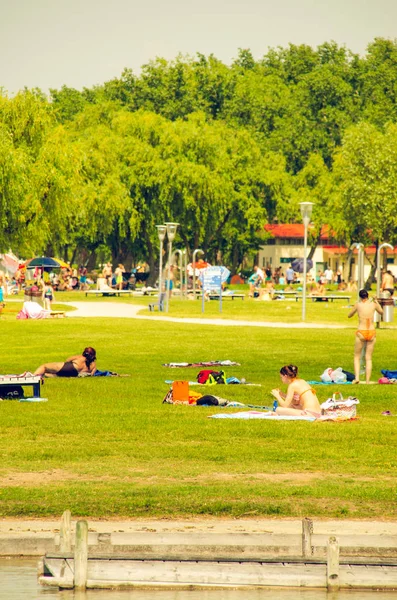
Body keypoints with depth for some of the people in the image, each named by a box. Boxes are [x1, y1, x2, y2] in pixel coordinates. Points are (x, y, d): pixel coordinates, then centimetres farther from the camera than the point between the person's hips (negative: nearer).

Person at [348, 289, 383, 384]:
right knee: (368, 358, 9)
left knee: (357, 357, 12)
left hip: (361, 333, -2)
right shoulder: (373, 304, 2)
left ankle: (357, 377, -5)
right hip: (372, 332, 2)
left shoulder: (358, 305, -4)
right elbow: (381, 312, 22)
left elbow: (349, 316, 11)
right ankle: (367, 381, 5)